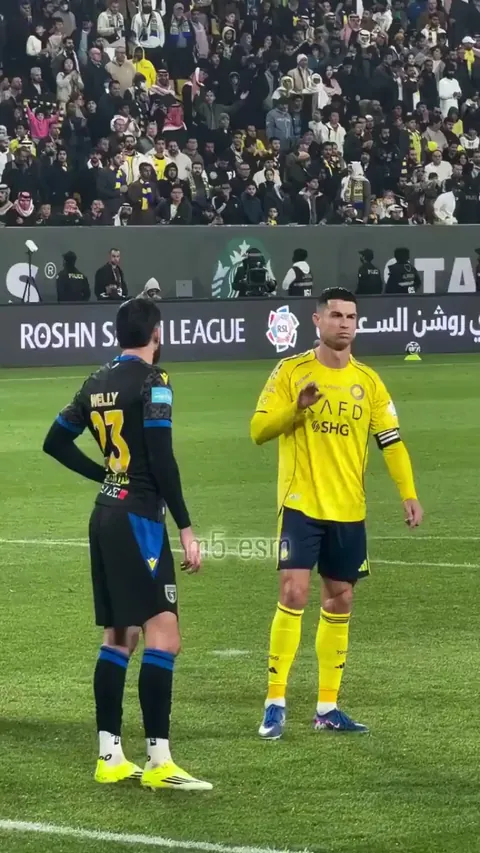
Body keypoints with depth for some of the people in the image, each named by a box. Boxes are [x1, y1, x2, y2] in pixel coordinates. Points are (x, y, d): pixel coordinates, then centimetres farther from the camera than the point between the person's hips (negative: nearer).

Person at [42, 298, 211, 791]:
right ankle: (158, 760, -14)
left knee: (117, 637, 13)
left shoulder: (97, 383, 11)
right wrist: (186, 529, -15)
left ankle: (109, 756, 14)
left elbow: (56, 442, 19)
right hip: (139, 517, -9)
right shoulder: (151, 381, -11)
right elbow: (162, 459, -18)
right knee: (163, 636, -10)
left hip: (106, 514, 9)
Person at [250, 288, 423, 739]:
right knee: (293, 594, -13)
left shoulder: (368, 381, 6)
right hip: (301, 506, -4)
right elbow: (258, 429, -7)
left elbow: (390, 440, 5)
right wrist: (297, 407, -25)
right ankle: (275, 702, -7)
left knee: (339, 601, 7)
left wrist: (408, 493, -7)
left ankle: (327, 707, 16)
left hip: (348, 511, 4)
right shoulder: (291, 371, -4)